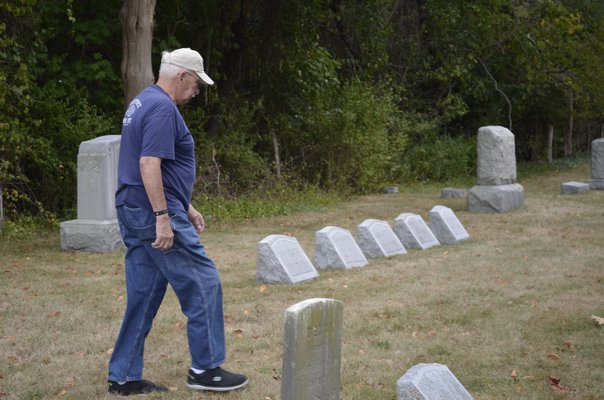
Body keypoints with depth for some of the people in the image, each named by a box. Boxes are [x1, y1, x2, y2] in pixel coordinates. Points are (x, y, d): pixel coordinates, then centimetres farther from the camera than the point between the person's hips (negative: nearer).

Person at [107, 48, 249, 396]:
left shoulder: (143, 103, 18)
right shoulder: (163, 108, -14)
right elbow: (149, 163, -24)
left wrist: (186, 207, 27)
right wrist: (163, 217, -24)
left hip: (133, 212, 10)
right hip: (155, 214, -10)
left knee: (143, 297, 12)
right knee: (203, 284, -1)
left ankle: (124, 378, 16)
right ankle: (205, 368, 6)